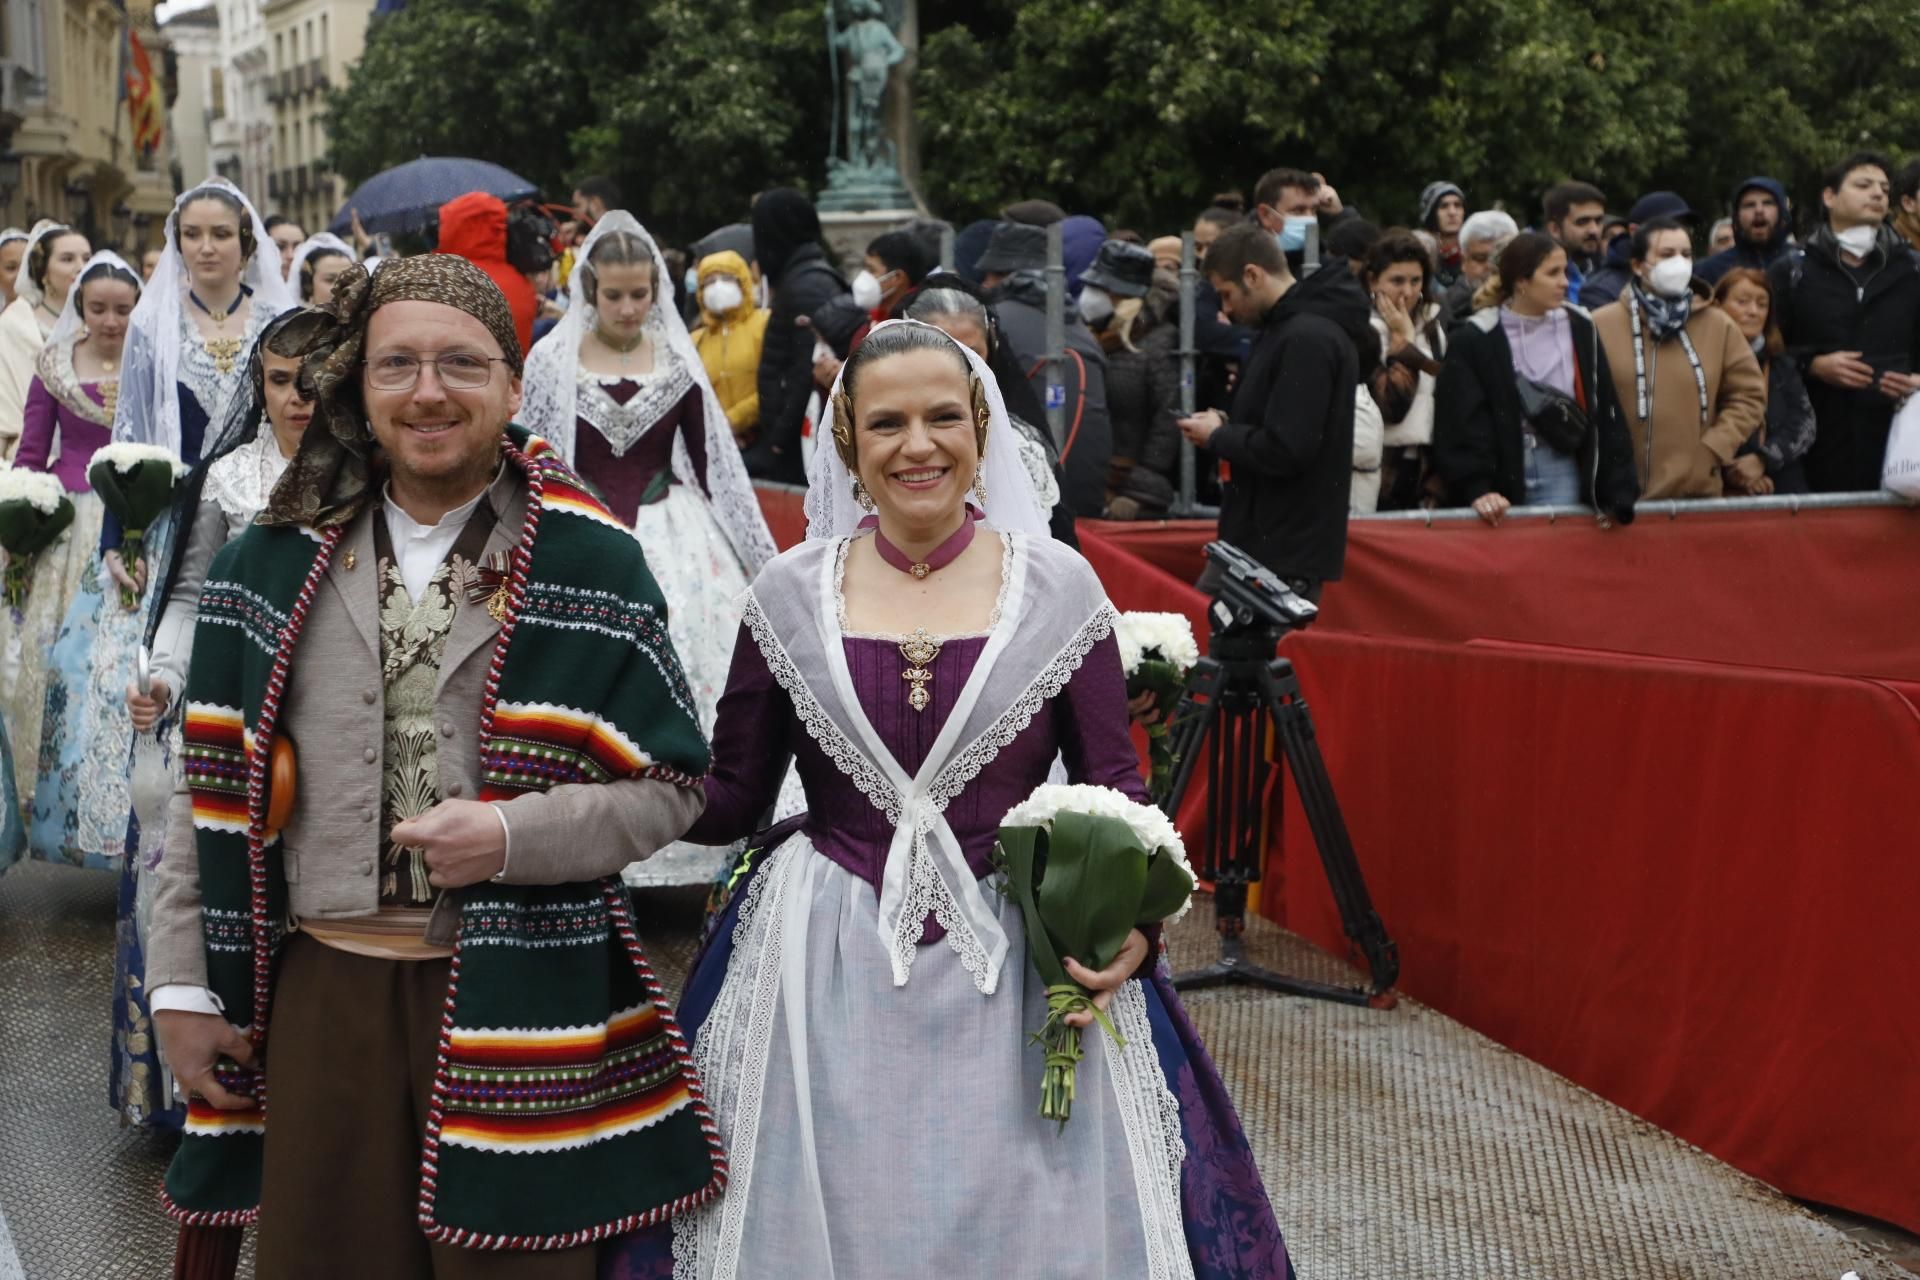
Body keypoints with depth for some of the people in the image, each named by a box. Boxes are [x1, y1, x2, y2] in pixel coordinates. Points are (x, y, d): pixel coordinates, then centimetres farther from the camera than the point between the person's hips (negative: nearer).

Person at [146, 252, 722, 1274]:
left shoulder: (590, 564, -2)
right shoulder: (277, 560, 7)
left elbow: (671, 783, -2)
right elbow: (211, 787, 10)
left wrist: (512, 835, -17)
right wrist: (181, 987, 7)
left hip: (522, 1001, -2)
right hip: (323, 997, 3)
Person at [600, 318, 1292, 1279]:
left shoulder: (1059, 585, -2)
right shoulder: (789, 593, 1)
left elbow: (1115, 786, 1)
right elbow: (726, 797, 5)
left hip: (1020, 971, -1)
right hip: (824, 971, 1)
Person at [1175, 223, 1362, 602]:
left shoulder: (1309, 338, -18)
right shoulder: (1287, 326, 16)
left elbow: (1285, 450, -24)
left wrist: (1217, 437, -8)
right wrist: (1228, 427, 5)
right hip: (1254, 544, 10)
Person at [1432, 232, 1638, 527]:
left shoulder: (1579, 330, 6)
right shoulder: (1476, 340, -5)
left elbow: (1606, 414, 6)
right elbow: (1461, 422, -9)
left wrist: (1617, 493, -1)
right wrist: (1476, 489, -20)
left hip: (1561, 475, 3)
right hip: (1500, 475, -2)